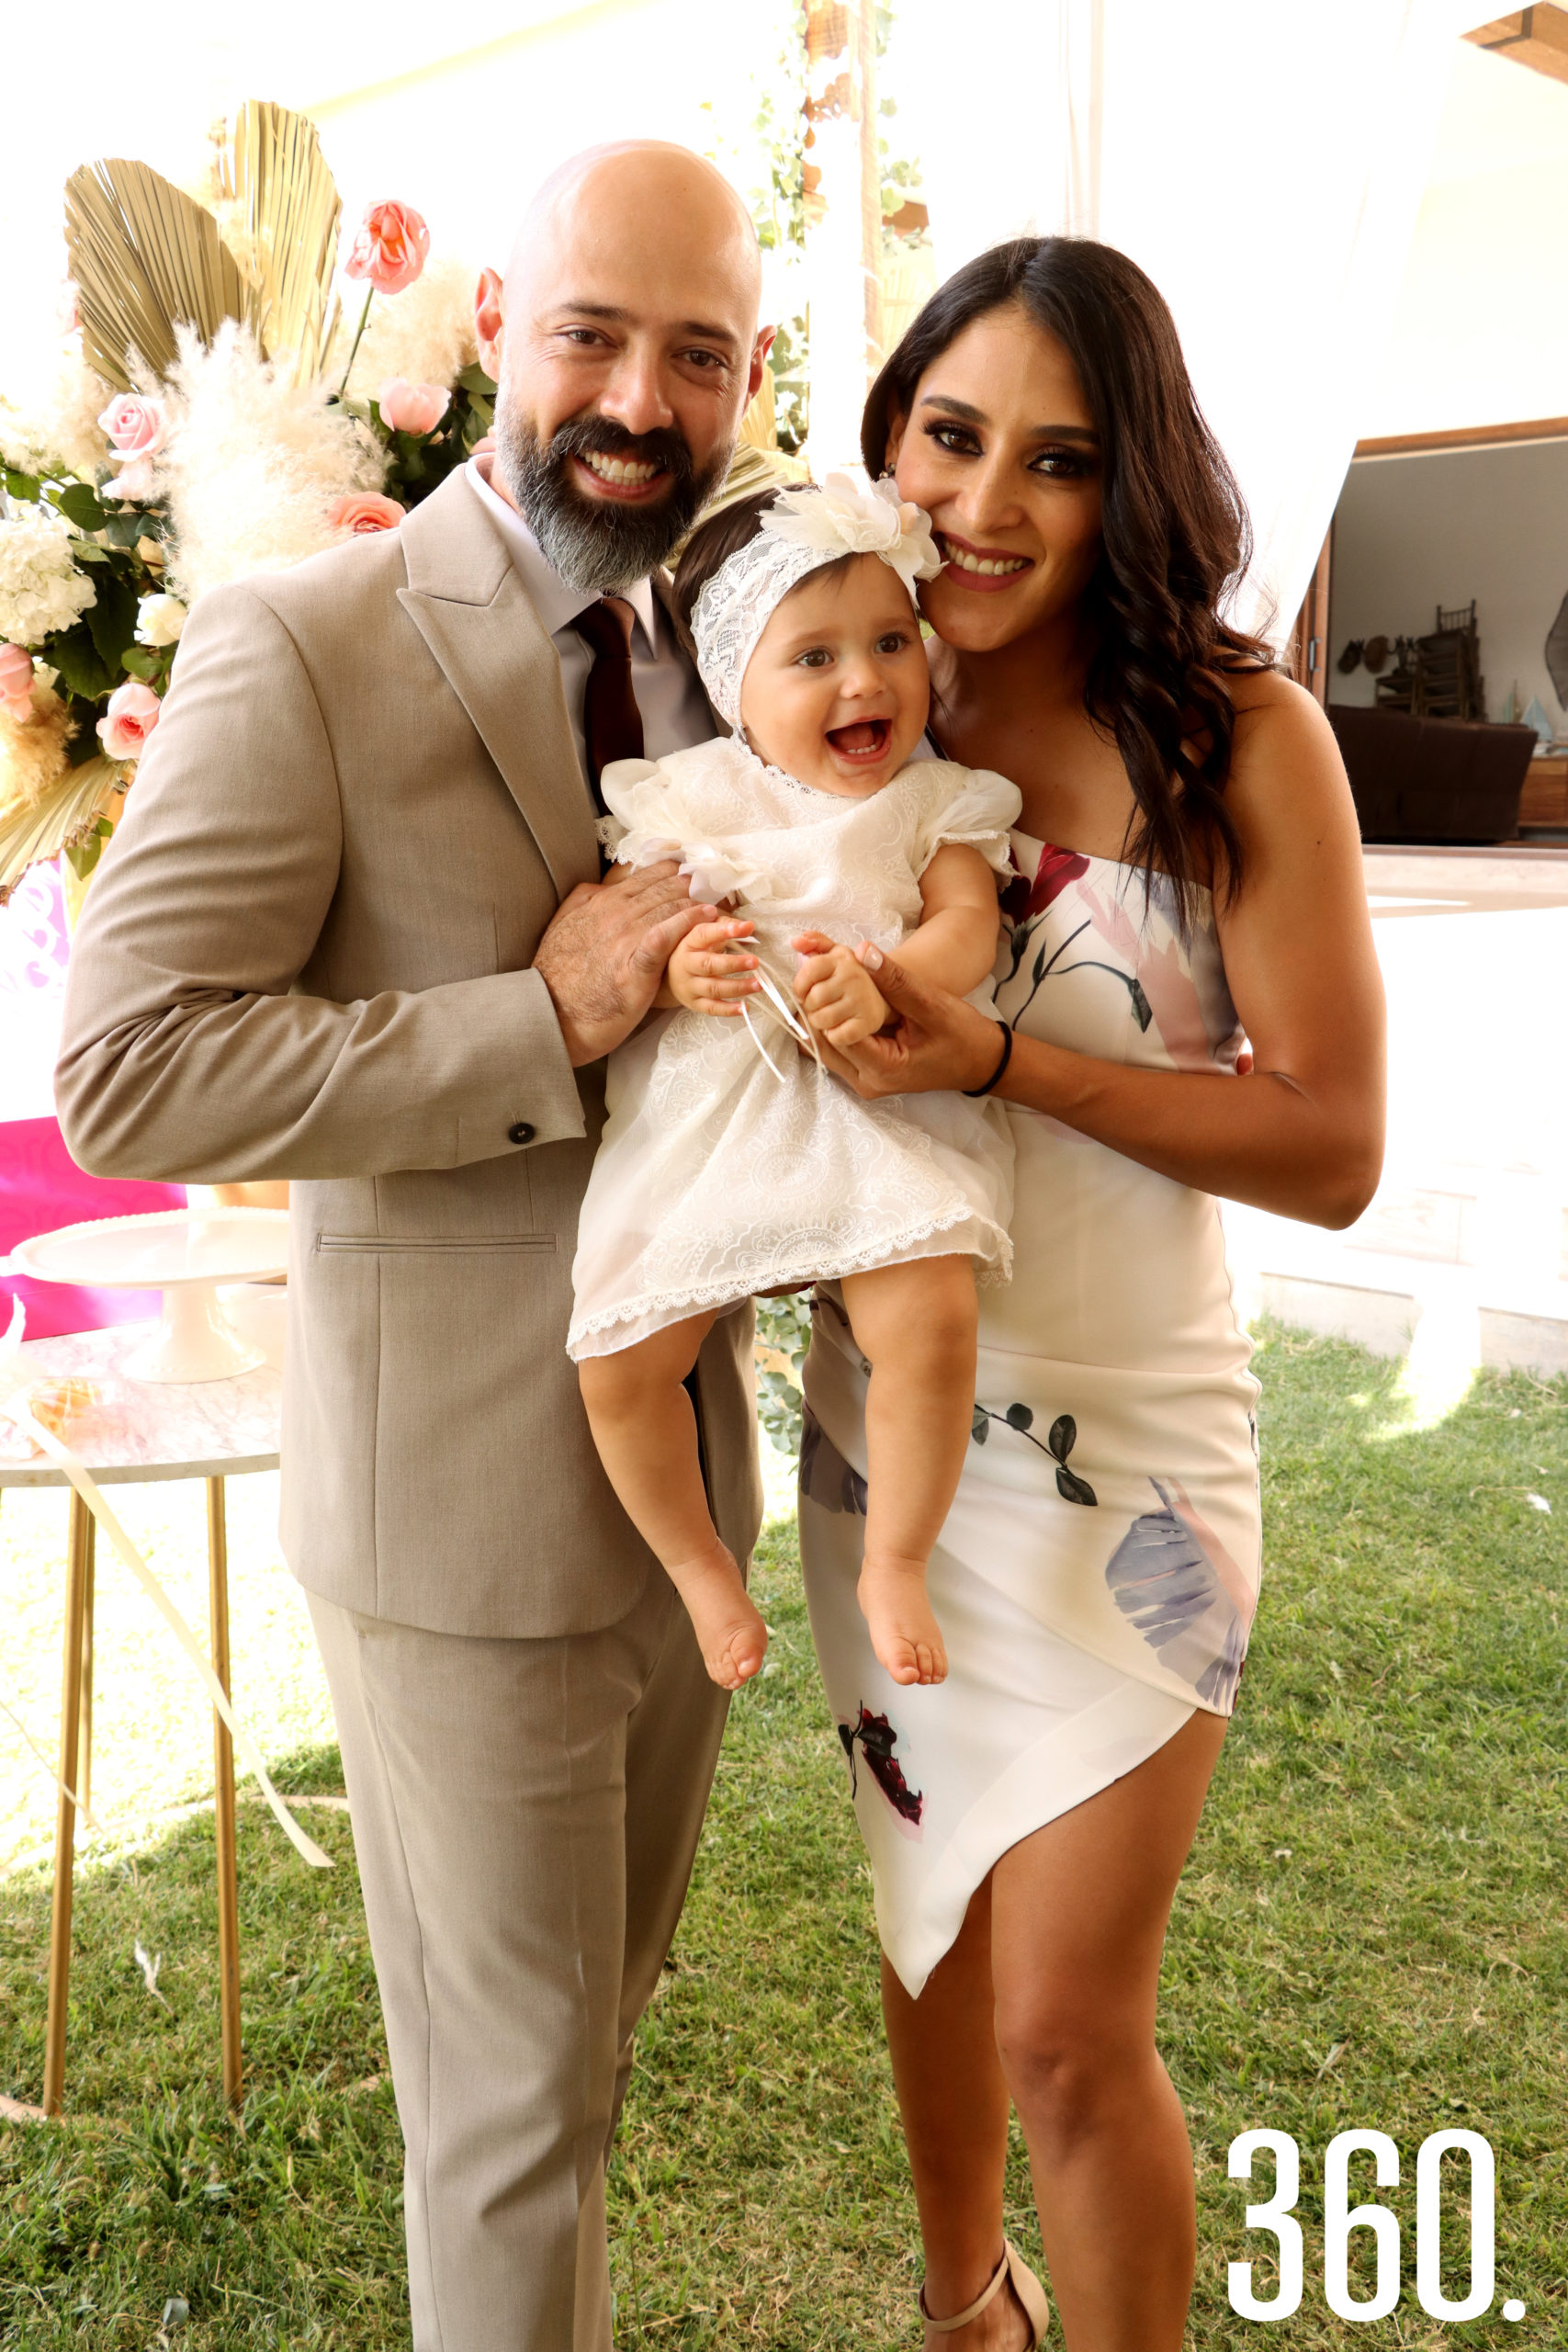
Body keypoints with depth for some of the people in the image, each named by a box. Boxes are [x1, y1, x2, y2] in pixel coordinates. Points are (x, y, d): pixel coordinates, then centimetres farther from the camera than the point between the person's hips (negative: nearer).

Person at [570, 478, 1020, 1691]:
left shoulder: (935, 802, 6)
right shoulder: (687, 799, 7)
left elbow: (967, 927, -6)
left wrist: (879, 979, -27)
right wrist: (676, 965, -18)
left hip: (878, 1106, -1)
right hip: (699, 1116, 2)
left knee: (931, 1322, -24)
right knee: (618, 1362, -7)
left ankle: (895, 1565, 2)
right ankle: (699, 1563, 21)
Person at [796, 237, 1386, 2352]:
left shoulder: (1240, 741, -12)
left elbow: (1332, 1149, -14)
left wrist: (1001, 1060, -26)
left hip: (1117, 1450, -4)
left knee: (1066, 2025, 2)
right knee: (932, 1925, 22)